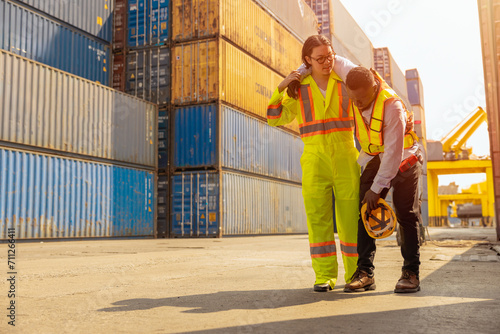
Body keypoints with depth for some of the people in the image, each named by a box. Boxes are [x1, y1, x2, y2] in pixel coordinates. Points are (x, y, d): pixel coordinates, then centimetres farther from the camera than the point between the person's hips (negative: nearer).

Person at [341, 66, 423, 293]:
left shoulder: (392, 107, -33)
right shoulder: (356, 86, -15)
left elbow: (394, 152, -31)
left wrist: (377, 188, -29)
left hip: (403, 159, -5)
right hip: (374, 158, 5)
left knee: (406, 214, -7)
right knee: (365, 211, -9)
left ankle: (411, 273, 1)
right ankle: (365, 271, -11)